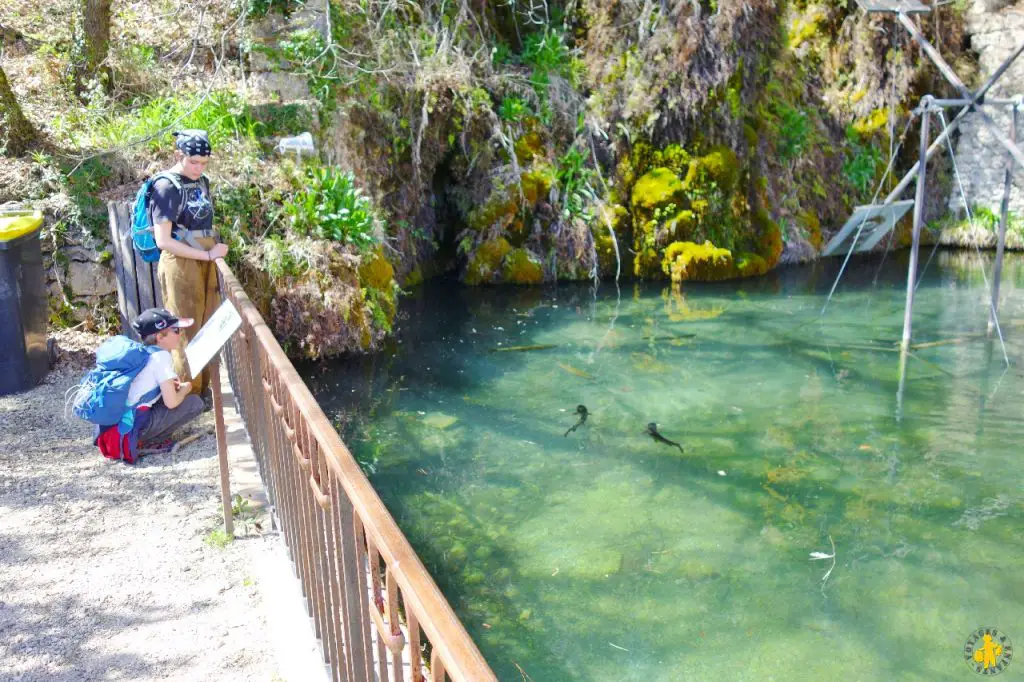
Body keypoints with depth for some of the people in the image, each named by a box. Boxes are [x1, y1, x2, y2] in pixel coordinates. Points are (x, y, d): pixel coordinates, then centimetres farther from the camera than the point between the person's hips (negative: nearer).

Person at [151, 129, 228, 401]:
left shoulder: (201, 182, 9)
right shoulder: (167, 187, -12)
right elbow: (163, 240, -17)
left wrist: (214, 251, 2)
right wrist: (207, 254, -16)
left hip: (205, 263, 7)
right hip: (181, 265, -7)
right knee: (188, 332, 0)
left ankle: (204, 389, 24)